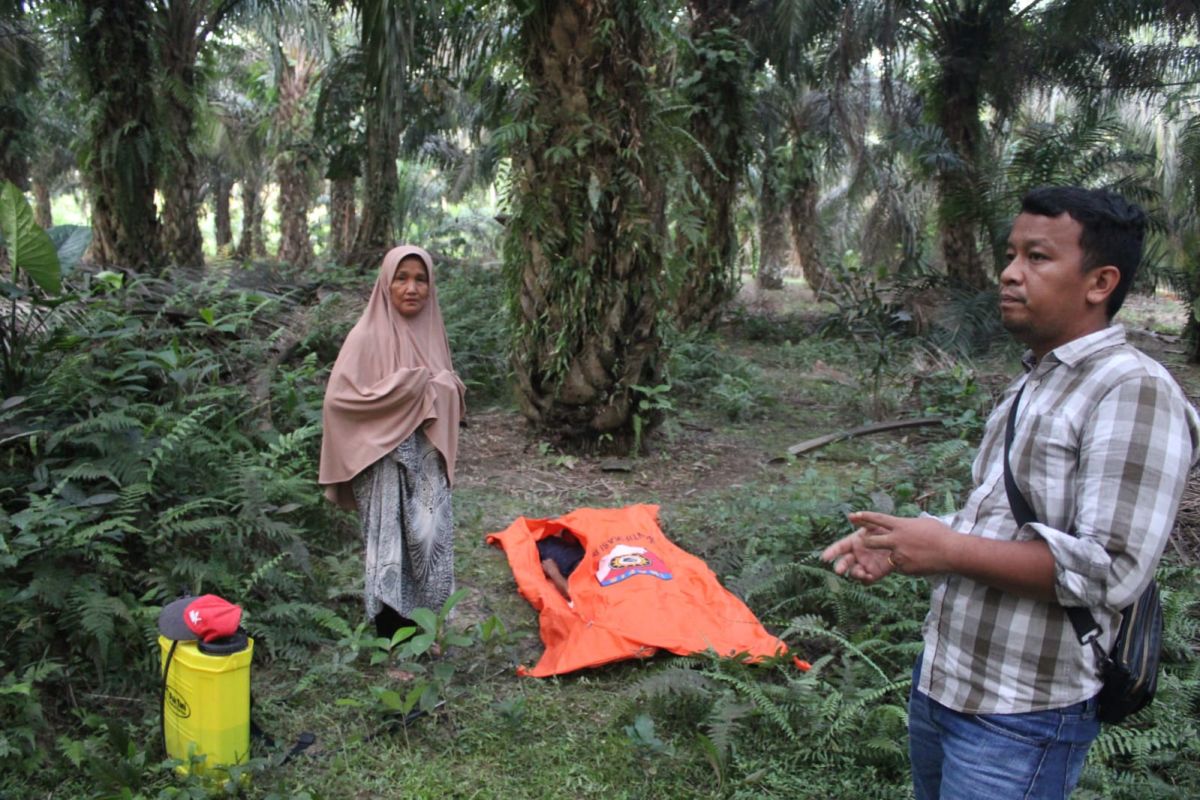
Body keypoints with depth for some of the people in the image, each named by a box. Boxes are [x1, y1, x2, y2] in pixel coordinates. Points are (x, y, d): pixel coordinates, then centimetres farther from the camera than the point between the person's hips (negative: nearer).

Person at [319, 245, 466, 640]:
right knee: (390, 550, 2)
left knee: (429, 545, 10)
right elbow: (339, 398, -19)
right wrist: (407, 386, -19)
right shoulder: (368, 336, -11)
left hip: (427, 463, 6)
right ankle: (391, 636, 16)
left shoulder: (431, 331, 7)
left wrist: (446, 390, -3)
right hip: (385, 463, -6)